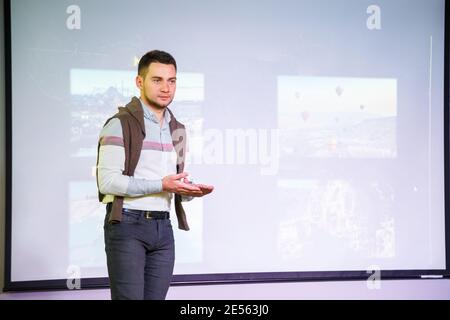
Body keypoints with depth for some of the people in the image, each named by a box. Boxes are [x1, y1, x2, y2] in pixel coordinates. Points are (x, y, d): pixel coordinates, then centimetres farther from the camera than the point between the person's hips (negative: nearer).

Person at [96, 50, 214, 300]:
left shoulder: (177, 130, 17)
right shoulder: (121, 124, -7)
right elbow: (107, 181, -16)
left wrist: (189, 191, -1)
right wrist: (161, 185, -19)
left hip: (163, 226, 7)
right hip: (127, 224, -7)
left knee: (156, 297, 6)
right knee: (129, 296, -8)